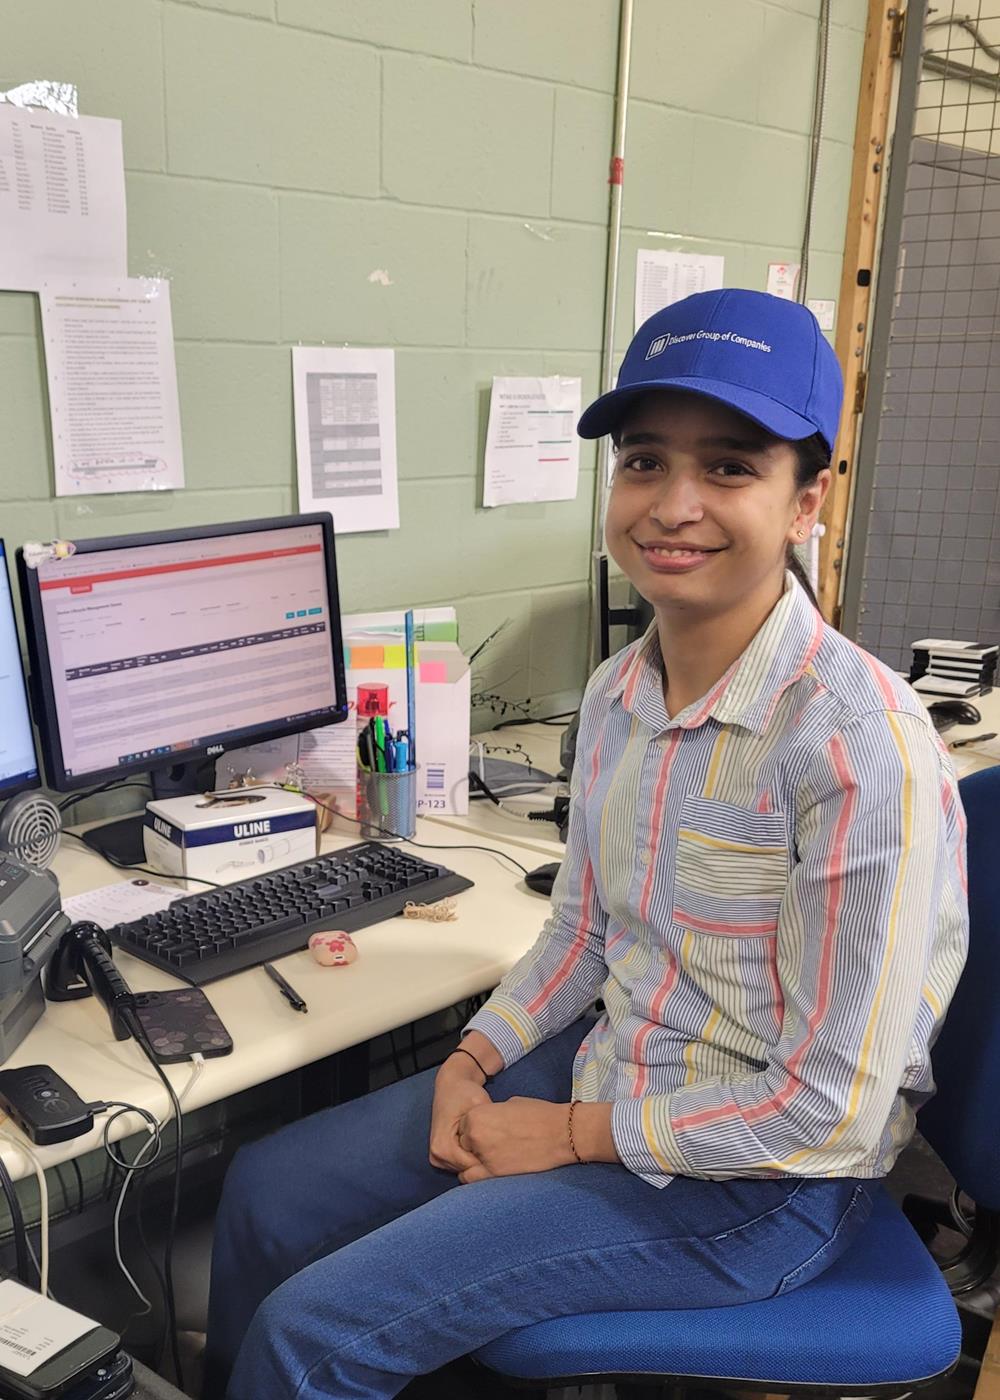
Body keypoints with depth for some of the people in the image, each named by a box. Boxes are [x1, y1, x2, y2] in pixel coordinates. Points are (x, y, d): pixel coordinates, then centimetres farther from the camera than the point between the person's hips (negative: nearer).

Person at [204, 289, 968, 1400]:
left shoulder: (861, 745, -27)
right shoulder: (618, 692, -2)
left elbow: (829, 1114, -23)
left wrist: (573, 1134, -14)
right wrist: (475, 1058, -4)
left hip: (757, 1181, -7)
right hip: (607, 1065, 7)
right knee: (266, 1193, 11)